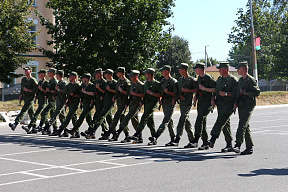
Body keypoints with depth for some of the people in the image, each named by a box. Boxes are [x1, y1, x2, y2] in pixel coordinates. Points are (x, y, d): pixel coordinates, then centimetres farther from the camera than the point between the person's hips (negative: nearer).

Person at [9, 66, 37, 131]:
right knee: (31, 112, 11)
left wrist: (28, 90, -20)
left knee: (23, 110, -17)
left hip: (30, 98, -8)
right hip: (25, 98, 8)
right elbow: (22, 88, 25)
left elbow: (36, 90, -16)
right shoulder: (23, 79, 14)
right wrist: (21, 95, 14)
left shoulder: (33, 80, -10)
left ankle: (15, 124, -27)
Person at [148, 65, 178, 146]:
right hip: (164, 104, 8)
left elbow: (176, 94, -10)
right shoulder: (162, 81, 15)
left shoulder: (173, 81, -8)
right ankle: (173, 139, 19)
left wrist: (168, 92, -20)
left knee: (165, 122, -14)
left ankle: (155, 138, -26)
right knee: (169, 122, 12)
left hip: (170, 104, -8)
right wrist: (161, 99, 11)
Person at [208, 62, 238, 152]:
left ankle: (212, 140, -28)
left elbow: (236, 93, -14)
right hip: (220, 104, 8)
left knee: (220, 121, -21)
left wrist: (226, 94, -21)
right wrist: (213, 99, 10)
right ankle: (229, 145, 12)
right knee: (225, 124, 8)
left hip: (228, 104, -8)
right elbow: (214, 90, 25)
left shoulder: (233, 79, -6)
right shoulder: (219, 79, 18)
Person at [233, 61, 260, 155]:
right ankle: (249, 147, 14)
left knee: (242, 125, -18)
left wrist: (245, 93, -18)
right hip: (241, 106, 8)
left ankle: (238, 145, -25)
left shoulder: (251, 80, -8)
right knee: (246, 127, 9)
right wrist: (236, 102, 11)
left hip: (248, 106, -8)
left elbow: (257, 92, -14)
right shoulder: (240, 80, 18)